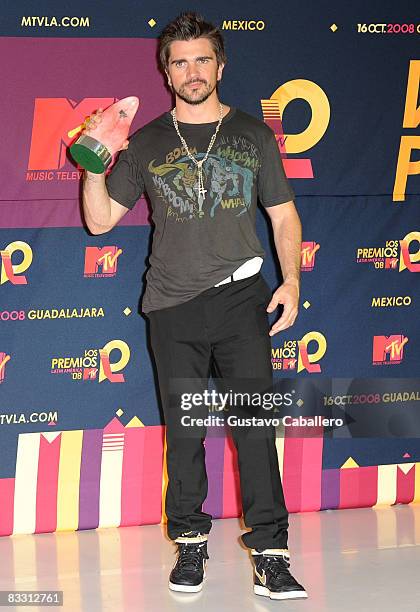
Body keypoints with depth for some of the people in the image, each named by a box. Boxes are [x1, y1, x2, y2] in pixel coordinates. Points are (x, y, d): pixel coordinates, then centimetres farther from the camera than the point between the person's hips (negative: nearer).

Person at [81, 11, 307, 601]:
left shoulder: (253, 134, 10)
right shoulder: (146, 144, 10)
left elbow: (284, 215, 13)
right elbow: (100, 221, 11)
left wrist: (290, 280, 0)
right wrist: (95, 166, -6)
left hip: (240, 295, -1)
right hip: (173, 307, 1)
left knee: (255, 421, -9)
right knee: (183, 429, 5)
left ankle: (270, 551, -8)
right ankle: (190, 540, 17)